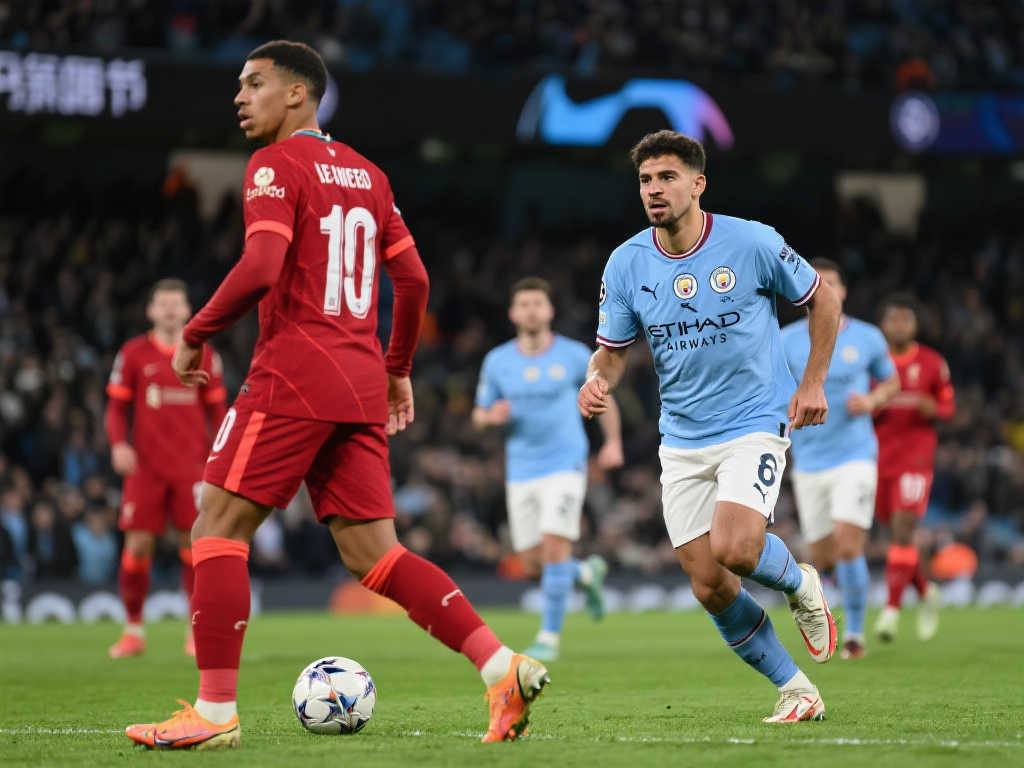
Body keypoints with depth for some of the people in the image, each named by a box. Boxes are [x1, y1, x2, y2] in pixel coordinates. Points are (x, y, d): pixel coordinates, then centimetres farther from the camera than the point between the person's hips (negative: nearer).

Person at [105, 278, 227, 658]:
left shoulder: (204, 356, 8)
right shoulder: (133, 354, 6)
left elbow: (217, 410, 13)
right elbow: (117, 406, 8)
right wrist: (118, 443, -9)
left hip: (192, 466, 0)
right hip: (146, 466, 0)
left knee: (195, 543, -6)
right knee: (137, 545, -4)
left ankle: (198, 631, 5)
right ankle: (133, 631, 9)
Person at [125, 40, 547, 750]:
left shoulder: (277, 166, -6)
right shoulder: (366, 174, 18)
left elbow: (260, 269, -19)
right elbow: (414, 279, 17)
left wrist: (196, 335, -7)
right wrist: (398, 369, 26)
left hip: (293, 377, -8)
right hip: (361, 386, 8)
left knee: (219, 528, -1)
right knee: (372, 554, 7)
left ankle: (216, 713, -5)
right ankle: (503, 668, -6)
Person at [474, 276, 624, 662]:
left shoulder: (575, 356, -2)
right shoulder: (497, 361, 2)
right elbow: (479, 416, 10)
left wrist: (613, 442, 5)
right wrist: (492, 415, -13)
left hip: (564, 467, -3)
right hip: (520, 473, 3)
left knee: (555, 549, -18)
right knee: (534, 566, 4)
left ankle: (549, 637, -8)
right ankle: (587, 574, 37)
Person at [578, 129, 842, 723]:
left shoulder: (752, 243, -11)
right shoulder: (626, 264, -2)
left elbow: (824, 301, 4)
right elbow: (614, 350, 7)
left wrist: (813, 384, -2)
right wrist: (598, 380, -16)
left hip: (756, 423, -4)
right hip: (682, 439, 4)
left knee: (733, 548, -26)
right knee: (710, 586, -2)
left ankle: (799, 584, 9)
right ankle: (795, 690, 16)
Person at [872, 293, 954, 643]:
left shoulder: (932, 363, 0)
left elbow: (948, 407, 8)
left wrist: (930, 408, -14)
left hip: (915, 459, -3)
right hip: (878, 456, 3)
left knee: (902, 531, -16)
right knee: (896, 534, 12)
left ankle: (892, 608, -17)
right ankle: (927, 592, 35)